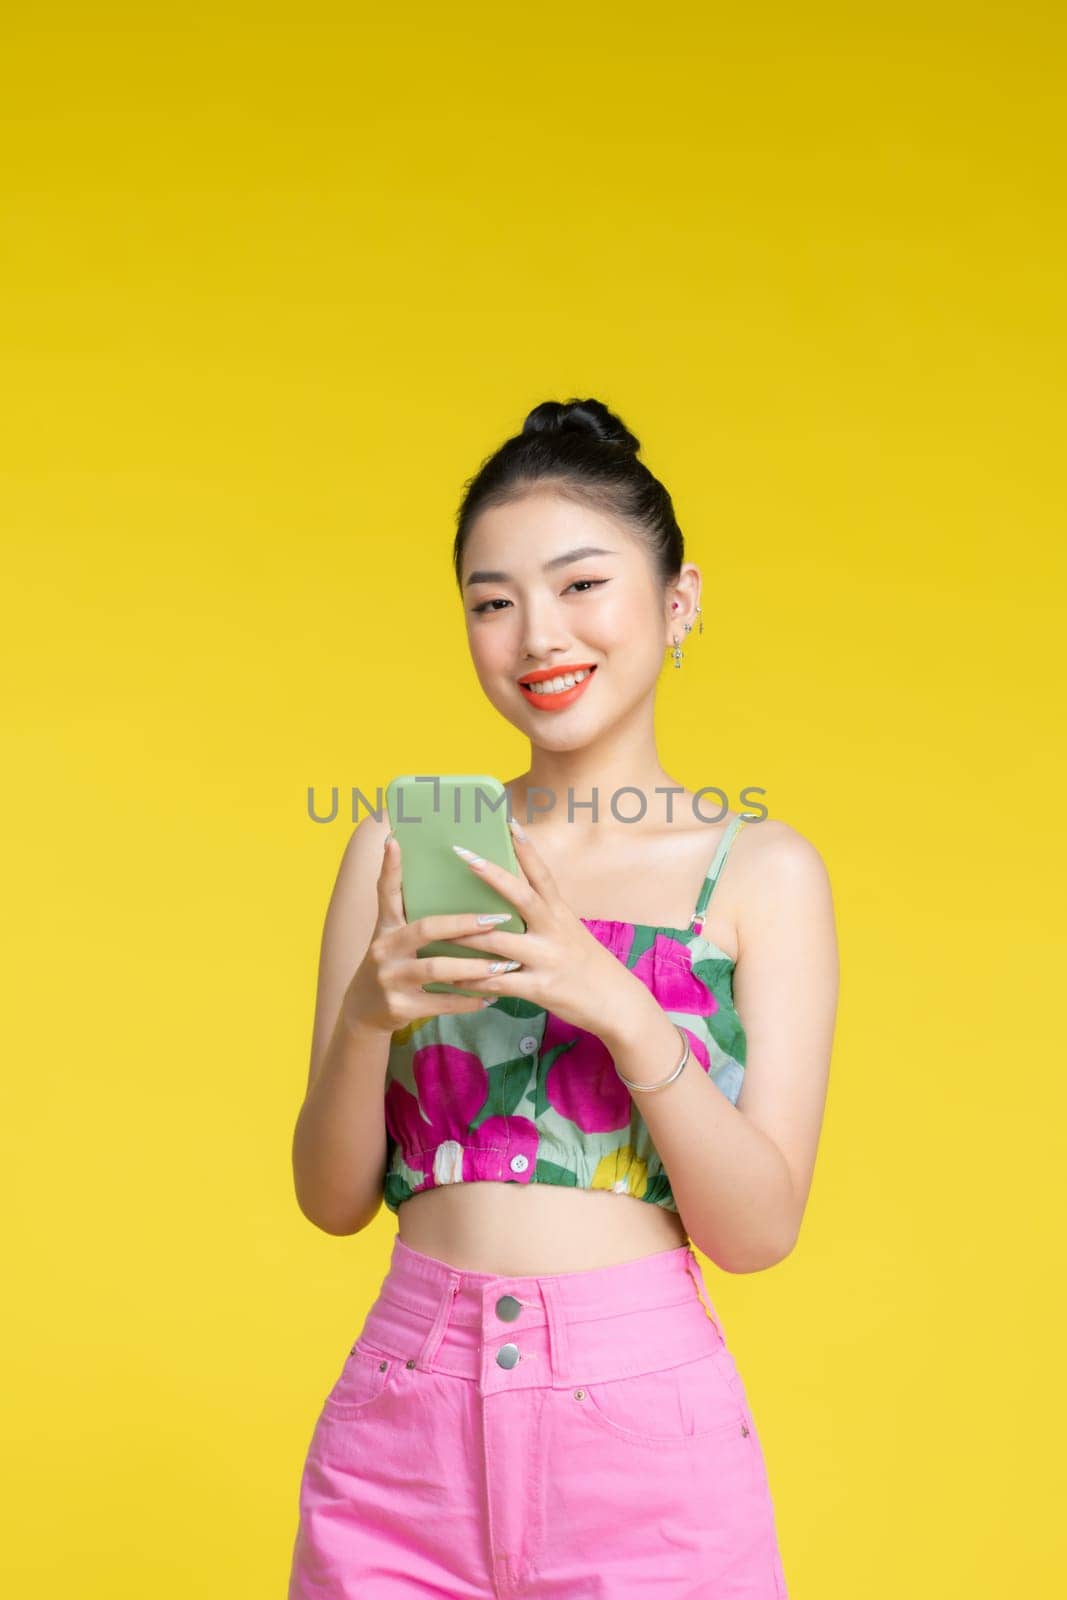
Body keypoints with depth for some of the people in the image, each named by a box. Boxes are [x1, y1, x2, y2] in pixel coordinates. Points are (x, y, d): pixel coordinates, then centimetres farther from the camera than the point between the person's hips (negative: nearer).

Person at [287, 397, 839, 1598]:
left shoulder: (761, 871, -3)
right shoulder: (402, 845, 2)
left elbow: (760, 1228, -8)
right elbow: (332, 1199, 3)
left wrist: (620, 1007, -21)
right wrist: (367, 1015, -16)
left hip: (647, 1423, -1)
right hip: (406, 1420, 2)